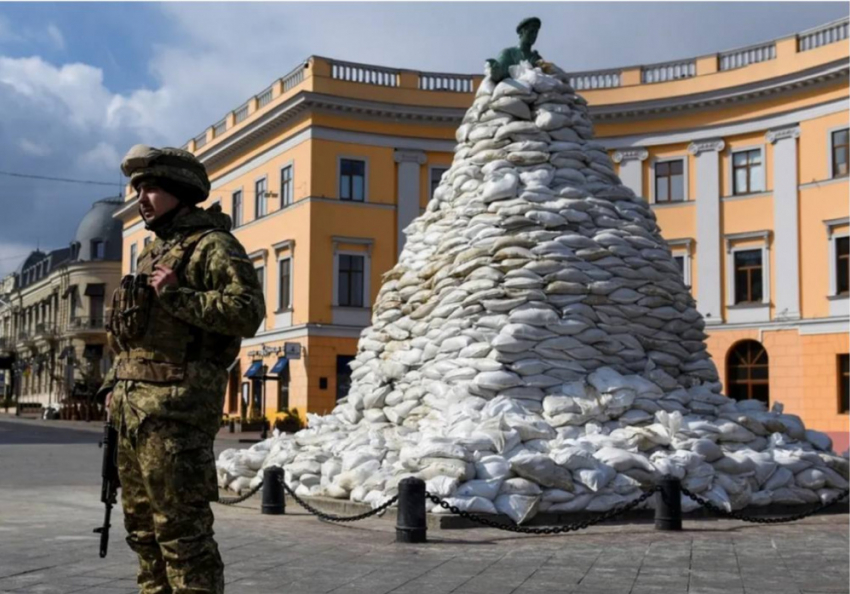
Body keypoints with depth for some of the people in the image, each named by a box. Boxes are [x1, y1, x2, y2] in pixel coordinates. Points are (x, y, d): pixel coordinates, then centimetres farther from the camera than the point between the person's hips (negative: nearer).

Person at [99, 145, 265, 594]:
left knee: (180, 527, -9)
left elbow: (248, 312, -18)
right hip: (134, 406, 9)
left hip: (176, 407, -9)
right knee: (143, 524, 14)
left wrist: (178, 296, -20)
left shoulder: (212, 245, -5)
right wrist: (114, 385, 19)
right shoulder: (153, 254, 23)